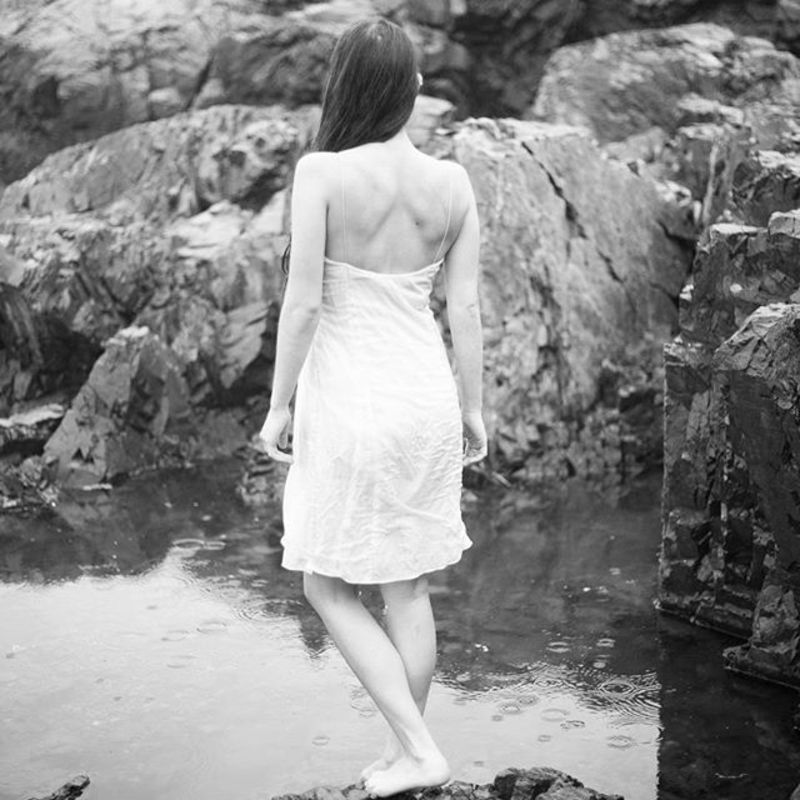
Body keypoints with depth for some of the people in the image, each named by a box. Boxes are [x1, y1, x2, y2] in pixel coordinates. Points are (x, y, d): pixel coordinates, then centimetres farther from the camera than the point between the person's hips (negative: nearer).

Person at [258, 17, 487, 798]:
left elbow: (303, 302, -15)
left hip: (350, 402, -5)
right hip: (425, 396, 5)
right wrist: (472, 407, 12)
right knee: (407, 588, 17)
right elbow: (465, 307, 1)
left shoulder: (321, 173, -16)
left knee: (328, 588, 13)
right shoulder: (452, 183, -3)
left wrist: (278, 406, -4)